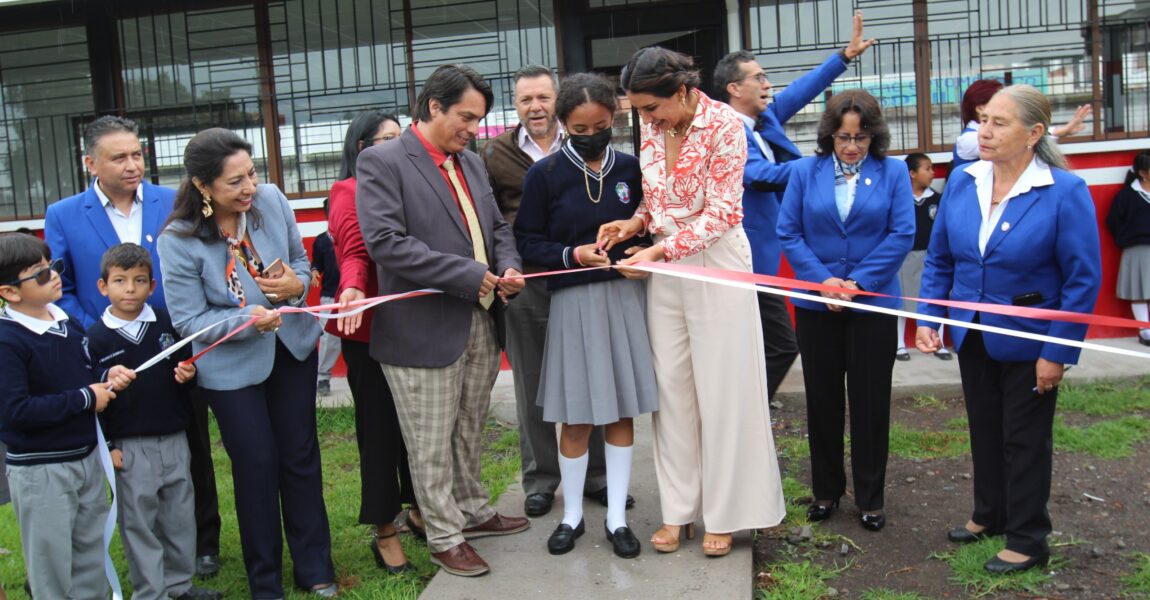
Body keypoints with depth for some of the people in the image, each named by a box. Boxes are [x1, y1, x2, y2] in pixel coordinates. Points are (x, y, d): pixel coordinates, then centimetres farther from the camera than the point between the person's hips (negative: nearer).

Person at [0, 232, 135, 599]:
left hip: (86, 457, 7)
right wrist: (86, 398, -20)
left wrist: (107, 376, -2)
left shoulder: (68, 323, 4)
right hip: (40, 469, -7)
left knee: (91, 553, 20)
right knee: (52, 561, 7)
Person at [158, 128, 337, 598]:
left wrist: (298, 284, -20)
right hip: (232, 365, -3)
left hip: (292, 347, 3)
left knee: (301, 456, 12)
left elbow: (300, 259, 3)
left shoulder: (271, 200, -13)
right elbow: (188, 319, -15)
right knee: (257, 467, 6)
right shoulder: (178, 240, -21)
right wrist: (247, 320, -31)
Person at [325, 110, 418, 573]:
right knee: (379, 426, 3)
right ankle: (383, 531, 16)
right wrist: (353, 288, -38)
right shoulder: (350, 192, -6)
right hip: (369, 328, -6)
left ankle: (417, 509, 30)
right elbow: (354, 252, -18)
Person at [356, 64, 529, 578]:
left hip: (481, 325, 7)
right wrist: (469, 276, -20)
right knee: (432, 446, 7)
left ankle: (473, 511, 39)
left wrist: (509, 266, -3)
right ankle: (445, 537, 22)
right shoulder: (381, 162, -10)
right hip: (425, 329, -7)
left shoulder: (470, 163, 13)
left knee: (469, 434, 21)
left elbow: (497, 226, 20)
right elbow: (385, 242, -20)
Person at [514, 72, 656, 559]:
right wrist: (572, 255, -17)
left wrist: (642, 249, -10)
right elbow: (528, 241, -2)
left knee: (622, 411, 8)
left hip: (626, 296, 2)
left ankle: (617, 517, 22)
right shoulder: (545, 174, -3)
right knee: (576, 417, 6)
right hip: (574, 299, -2)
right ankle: (572, 515, 24)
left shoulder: (630, 168, 3)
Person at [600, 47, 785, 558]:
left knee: (722, 388, 2)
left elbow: (721, 213, -17)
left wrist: (659, 250, -23)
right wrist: (635, 222, -5)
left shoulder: (724, 124, -14)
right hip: (663, 266, 6)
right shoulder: (650, 128, 4)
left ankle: (723, 513, 16)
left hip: (714, 263, -5)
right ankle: (678, 507, 20)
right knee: (671, 385, 8)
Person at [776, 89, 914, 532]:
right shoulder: (805, 172, 2)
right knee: (822, 399, 11)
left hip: (873, 303, -1)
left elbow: (902, 234, -7)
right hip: (816, 303, 1)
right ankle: (826, 490, 26)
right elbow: (788, 233, -2)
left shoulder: (893, 172, 0)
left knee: (871, 400, 5)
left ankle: (870, 497, 20)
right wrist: (822, 280, -13)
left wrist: (859, 281, -15)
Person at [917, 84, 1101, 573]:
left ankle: (1027, 541, 25)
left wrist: (1058, 353, -17)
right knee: (984, 429, 19)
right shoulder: (961, 184, -3)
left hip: (1028, 341, -5)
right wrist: (930, 318, -3)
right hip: (973, 338, 5)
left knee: (1025, 440, 8)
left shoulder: (1066, 193, -17)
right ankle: (989, 515, 39)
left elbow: (1083, 280, -15)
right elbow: (939, 258, 5)